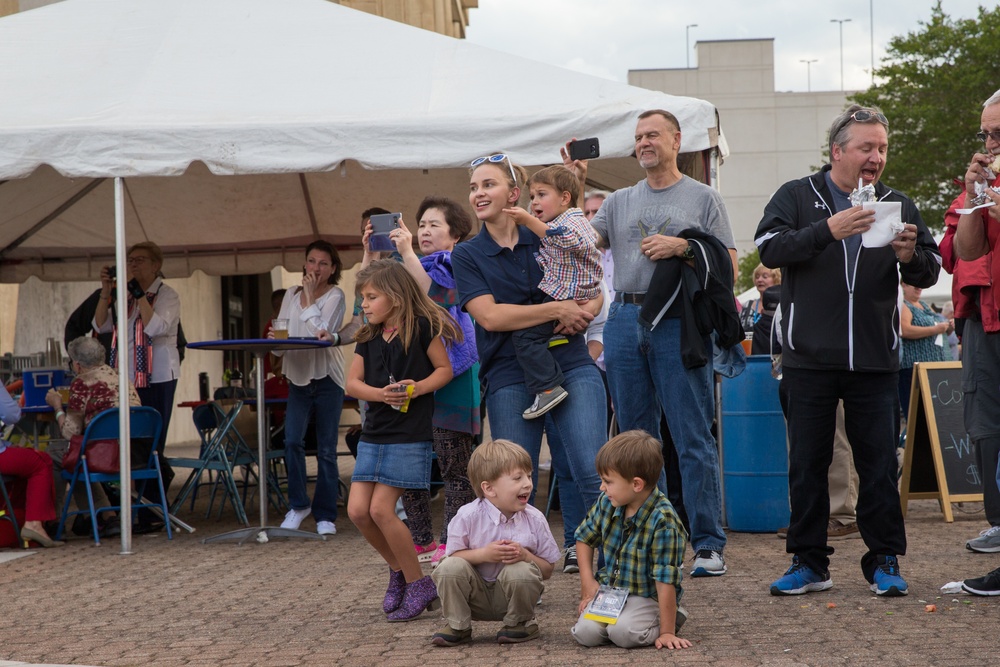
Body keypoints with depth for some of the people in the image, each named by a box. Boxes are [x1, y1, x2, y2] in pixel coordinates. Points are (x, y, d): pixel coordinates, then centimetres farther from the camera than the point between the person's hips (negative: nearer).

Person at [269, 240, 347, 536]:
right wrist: (275, 340, -13)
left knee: (326, 449, -1)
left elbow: (321, 332, -17)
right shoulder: (291, 295, 10)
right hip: (298, 378, 3)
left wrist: (309, 298, -13)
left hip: (327, 378, -3)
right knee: (292, 440, -12)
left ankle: (325, 515, 9)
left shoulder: (335, 296, -3)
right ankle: (298, 504, 5)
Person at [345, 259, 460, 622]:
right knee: (358, 510, -1)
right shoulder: (368, 337, 10)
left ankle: (418, 585, 3)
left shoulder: (421, 328, -6)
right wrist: (381, 394, -13)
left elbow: (445, 369, -1)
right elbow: (353, 382, 7)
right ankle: (398, 569, 21)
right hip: (374, 433, 6)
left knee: (381, 509, -12)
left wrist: (418, 387, -19)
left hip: (410, 433, -6)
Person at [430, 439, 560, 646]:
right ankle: (457, 626, -5)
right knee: (450, 567, -28)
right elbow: (453, 555, -8)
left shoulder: (534, 519, -8)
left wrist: (525, 555, -24)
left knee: (522, 571, -32)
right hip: (477, 596, 0)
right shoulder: (468, 516, -13)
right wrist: (483, 554, -25)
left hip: (510, 597, 0)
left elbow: (547, 570, -3)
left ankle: (521, 623, -1)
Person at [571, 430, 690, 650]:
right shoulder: (607, 503, -5)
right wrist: (587, 580, 2)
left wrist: (667, 632, -22)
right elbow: (584, 537, 15)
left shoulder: (663, 522, -25)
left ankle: (666, 620, 0)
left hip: (647, 597, -5)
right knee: (586, 632, -20)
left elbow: (666, 581, -24)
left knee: (623, 632, -31)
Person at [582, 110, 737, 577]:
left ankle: (708, 545, -5)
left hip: (679, 323, -4)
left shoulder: (702, 198, 7)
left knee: (694, 441, -7)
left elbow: (729, 263, 2)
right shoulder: (619, 202, 18)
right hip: (625, 322, 4)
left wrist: (683, 248, -11)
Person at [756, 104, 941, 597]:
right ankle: (809, 563, 13)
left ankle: (884, 561, 11)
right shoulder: (797, 197, 3)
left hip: (875, 361, 1)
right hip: (809, 359, -1)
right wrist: (828, 230, -25)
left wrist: (910, 256, -15)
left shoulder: (898, 206, 10)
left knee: (879, 465, 3)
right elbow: (770, 248, -13)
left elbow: (930, 273, 8)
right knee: (807, 465, 5)